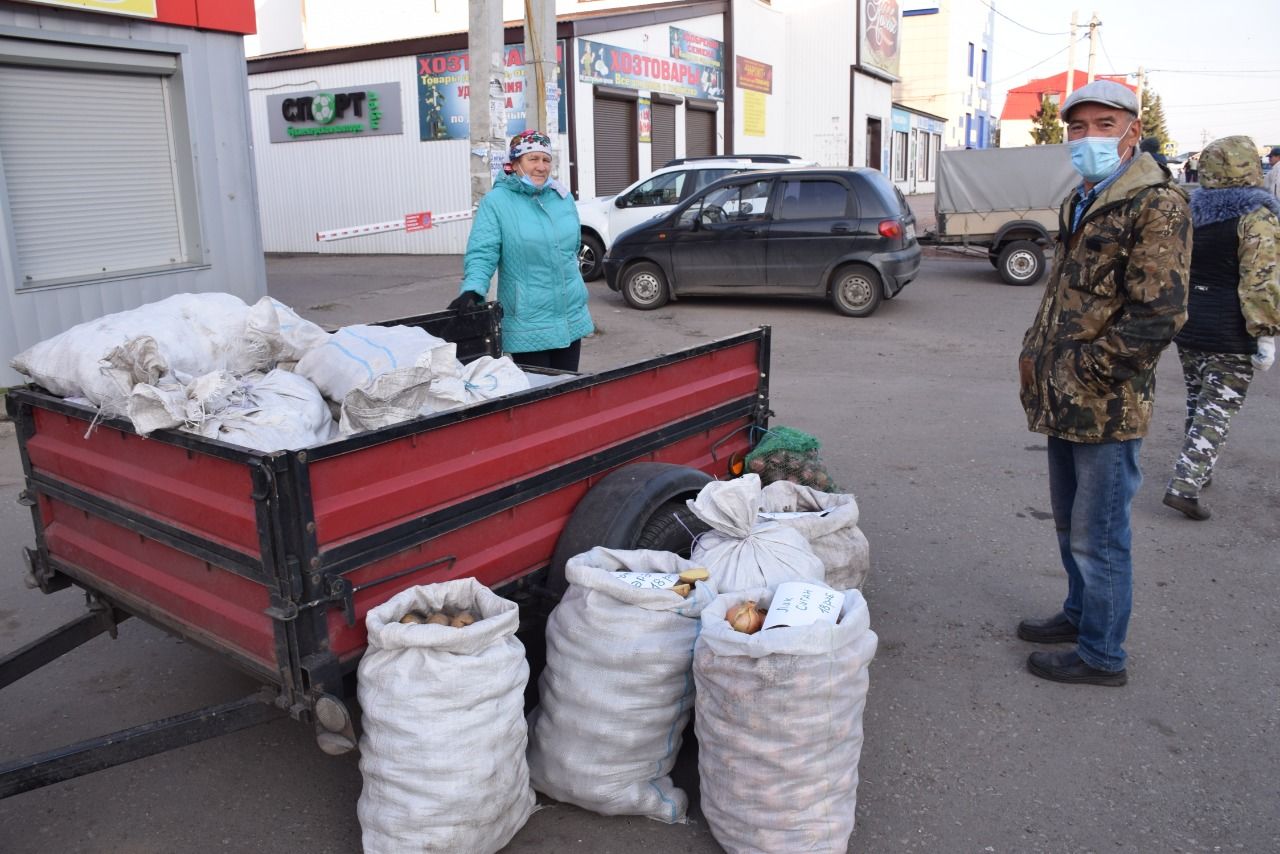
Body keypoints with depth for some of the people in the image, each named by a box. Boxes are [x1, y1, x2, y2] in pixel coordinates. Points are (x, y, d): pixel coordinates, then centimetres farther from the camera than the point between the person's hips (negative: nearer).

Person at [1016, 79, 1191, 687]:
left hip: (1107, 408, -9)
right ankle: (1080, 614, 40)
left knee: (1098, 537, 2)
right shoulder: (1079, 204, 15)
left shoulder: (1157, 204, -13)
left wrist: (1080, 370, -17)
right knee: (1070, 523, 22)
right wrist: (1034, 351, 10)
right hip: (1063, 404, 9)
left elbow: (1158, 316, -21)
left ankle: (1101, 655, 18)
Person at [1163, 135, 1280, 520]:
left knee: (1198, 400, 20)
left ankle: (1196, 470, 32)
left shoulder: (1188, 211, 7)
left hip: (1188, 326, 6)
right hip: (1230, 334, -6)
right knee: (1217, 410, -2)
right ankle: (1185, 484, -9)